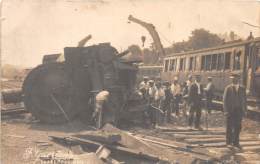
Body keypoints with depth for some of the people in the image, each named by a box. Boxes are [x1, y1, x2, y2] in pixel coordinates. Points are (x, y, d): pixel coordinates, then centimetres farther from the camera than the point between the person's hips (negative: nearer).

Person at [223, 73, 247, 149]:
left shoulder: (242, 88, 6)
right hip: (230, 110, -3)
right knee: (229, 127, 4)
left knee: (237, 127, 4)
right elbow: (225, 100, -4)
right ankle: (229, 142, 15)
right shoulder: (228, 88, -3)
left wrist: (244, 110, 3)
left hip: (239, 110, 3)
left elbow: (244, 100, 10)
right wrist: (226, 111, -10)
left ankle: (235, 142, 13)